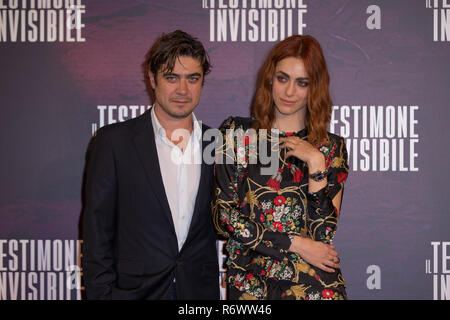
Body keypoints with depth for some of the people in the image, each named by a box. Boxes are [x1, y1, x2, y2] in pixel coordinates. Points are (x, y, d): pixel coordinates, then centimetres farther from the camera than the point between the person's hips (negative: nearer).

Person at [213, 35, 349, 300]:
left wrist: (316, 164, -14)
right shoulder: (237, 133, 2)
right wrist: (295, 244, -8)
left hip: (314, 284, 0)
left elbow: (324, 234, -6)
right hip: (250, 284, 0)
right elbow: (223, 215, -5)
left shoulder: (331, 148, 3)